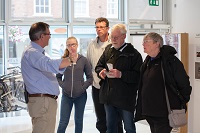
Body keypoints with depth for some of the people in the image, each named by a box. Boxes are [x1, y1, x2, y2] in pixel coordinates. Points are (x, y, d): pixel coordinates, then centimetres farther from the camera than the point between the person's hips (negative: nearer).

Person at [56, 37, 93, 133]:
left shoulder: (83, 60, -1)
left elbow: (90, 77, 4)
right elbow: (58, 77, 8)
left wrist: (83, 87, -7)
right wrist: (63, 86, -7)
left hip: (80, 96, 1)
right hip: (66, 95, -1)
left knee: (79, 121, 12)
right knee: (63, 122, 1)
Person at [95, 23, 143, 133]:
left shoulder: (133, 54, -10)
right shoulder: (108, 49, 10)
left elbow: (138, 75, -16)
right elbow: (98, 66, 18)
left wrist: (121, 74, -25)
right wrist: (101, 71, -4)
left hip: (125, 98, -6)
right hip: (108, 96, 6)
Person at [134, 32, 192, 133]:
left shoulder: (170, 60, -11)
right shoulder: (148, 61, 12)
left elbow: (184, 85, -9)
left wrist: (180, 105, -4)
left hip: (164, 114, -8)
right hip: (149, 112, 8)